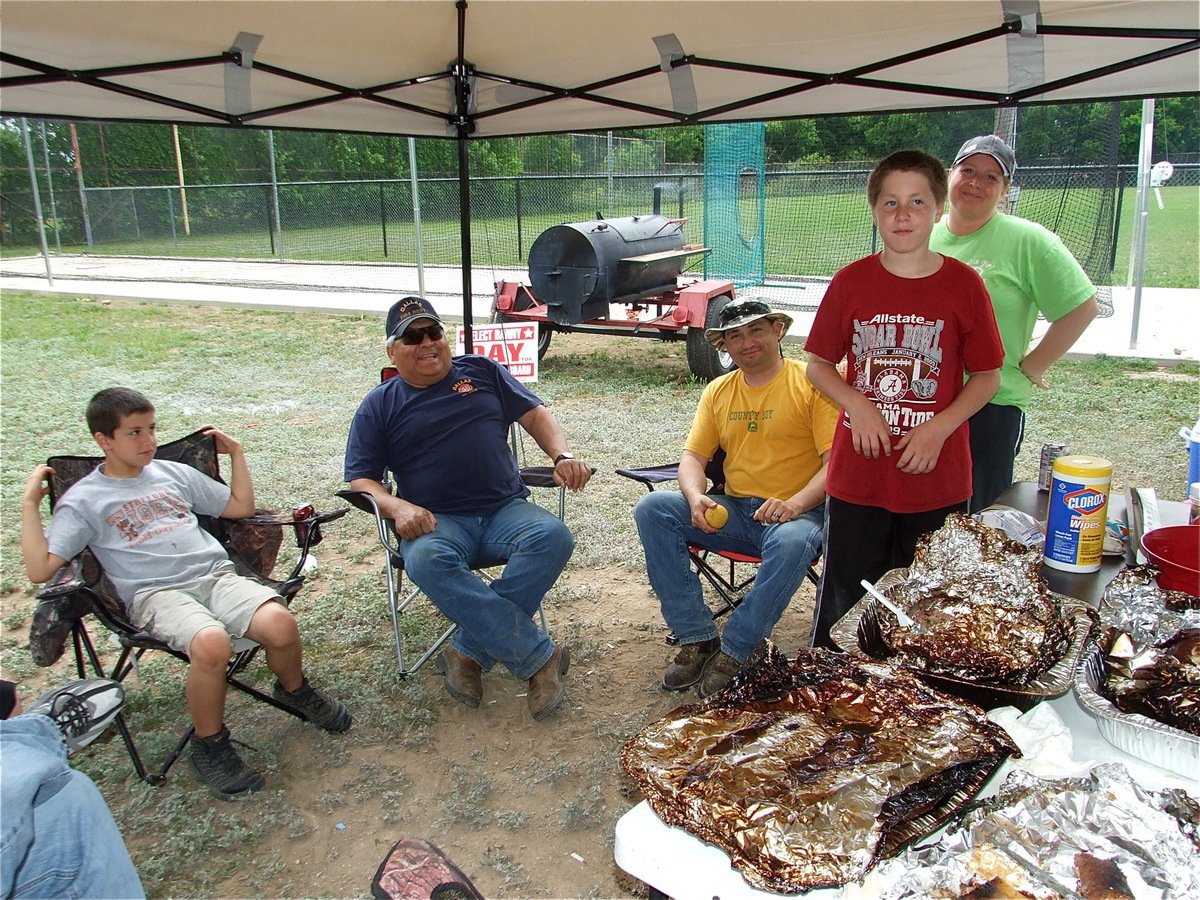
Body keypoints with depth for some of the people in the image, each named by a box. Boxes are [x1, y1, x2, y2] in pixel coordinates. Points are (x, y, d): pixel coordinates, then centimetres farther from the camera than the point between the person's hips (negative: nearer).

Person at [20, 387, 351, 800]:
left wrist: (235, 451, 27)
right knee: (211, 643, -37)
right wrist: (29, 504, 0)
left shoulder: (173, 472, 22)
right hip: (156, 594, -3)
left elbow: (242, 507, 28)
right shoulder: (83, 500, 9)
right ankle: (210, 745, -9)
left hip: (216, 574, 4)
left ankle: (294, 690, 7)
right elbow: (40, 569, -2)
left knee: (280, 623, -28)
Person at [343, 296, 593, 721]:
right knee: (427, 561, -36)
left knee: (553, 536, -30)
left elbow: (536, 415, 16)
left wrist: (562, 455, -5)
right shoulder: (378, 406, 12)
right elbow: (360, 479, 6)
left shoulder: (482, 371, 16)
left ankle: (470, 653, -25)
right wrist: (398, 507, -15)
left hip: (505, 510, 2)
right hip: (437, 521, -1)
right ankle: (539, 656, -30)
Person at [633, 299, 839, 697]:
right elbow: (692, 456, 10)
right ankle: (697, 638, -16)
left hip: (797, 512, -5)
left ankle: (733, 653, -22)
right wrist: (696, 497, -13)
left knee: (793, 541, -39)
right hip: (733, 512, 5)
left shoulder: (811, 383, -2)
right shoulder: (718, 391, 14)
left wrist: (795, 503, -27)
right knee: (651, 509, -16)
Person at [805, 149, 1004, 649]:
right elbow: (818, 364, 7)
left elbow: (987, 377, 3)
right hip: (857, 479, 1)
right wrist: (857, 403, -11)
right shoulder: (850, 283, 0)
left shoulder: (963, 285, -2)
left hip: (938, 482, 0)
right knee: (844, 603, 11)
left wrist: (939, 428, -12)